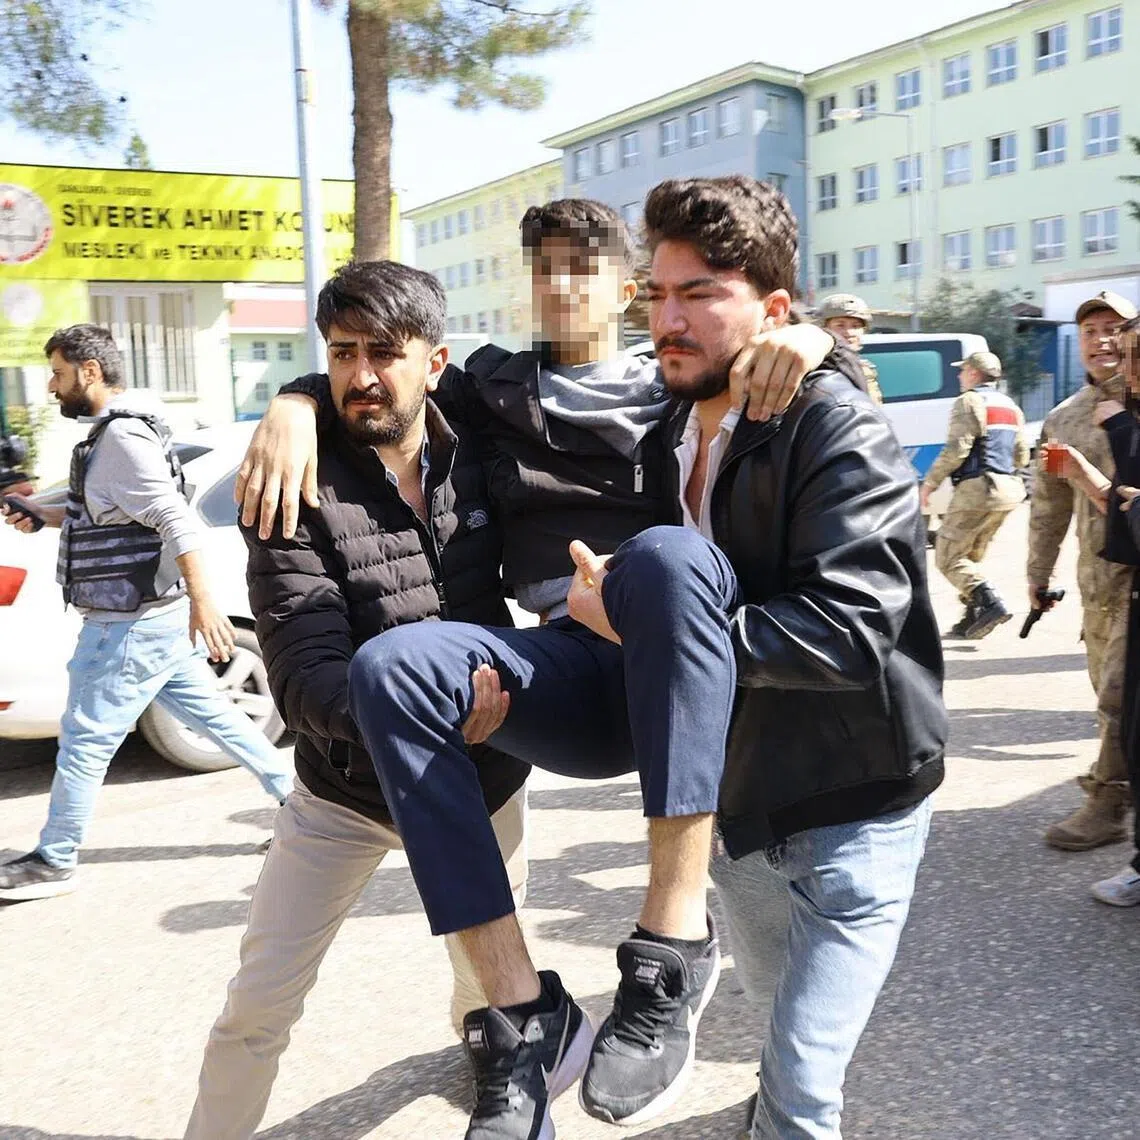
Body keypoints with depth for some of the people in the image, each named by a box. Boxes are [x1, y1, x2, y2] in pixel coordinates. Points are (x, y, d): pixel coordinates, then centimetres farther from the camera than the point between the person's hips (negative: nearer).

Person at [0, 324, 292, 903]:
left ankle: (52, 863, 18)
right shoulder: (114, 432, 13)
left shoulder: (122, 437, -18)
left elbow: (177, 522, -25)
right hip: (148, 617, 10)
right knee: (212, 715, 14)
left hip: (132, 626, -10)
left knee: (83, 742, 3)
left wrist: (203, 604, -29)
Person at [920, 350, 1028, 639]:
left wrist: (930, 482, -9)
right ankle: (972, 620, 13)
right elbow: (1021, 455, 19)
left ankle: (991, 604, -20)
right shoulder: (1010, 405, 19)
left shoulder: (969, 402, -8)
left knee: (947, 558, -4)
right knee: (971, 556, 17)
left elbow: (956, 449, -17)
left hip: (977, 488, -9)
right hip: (1009, 489, 9)